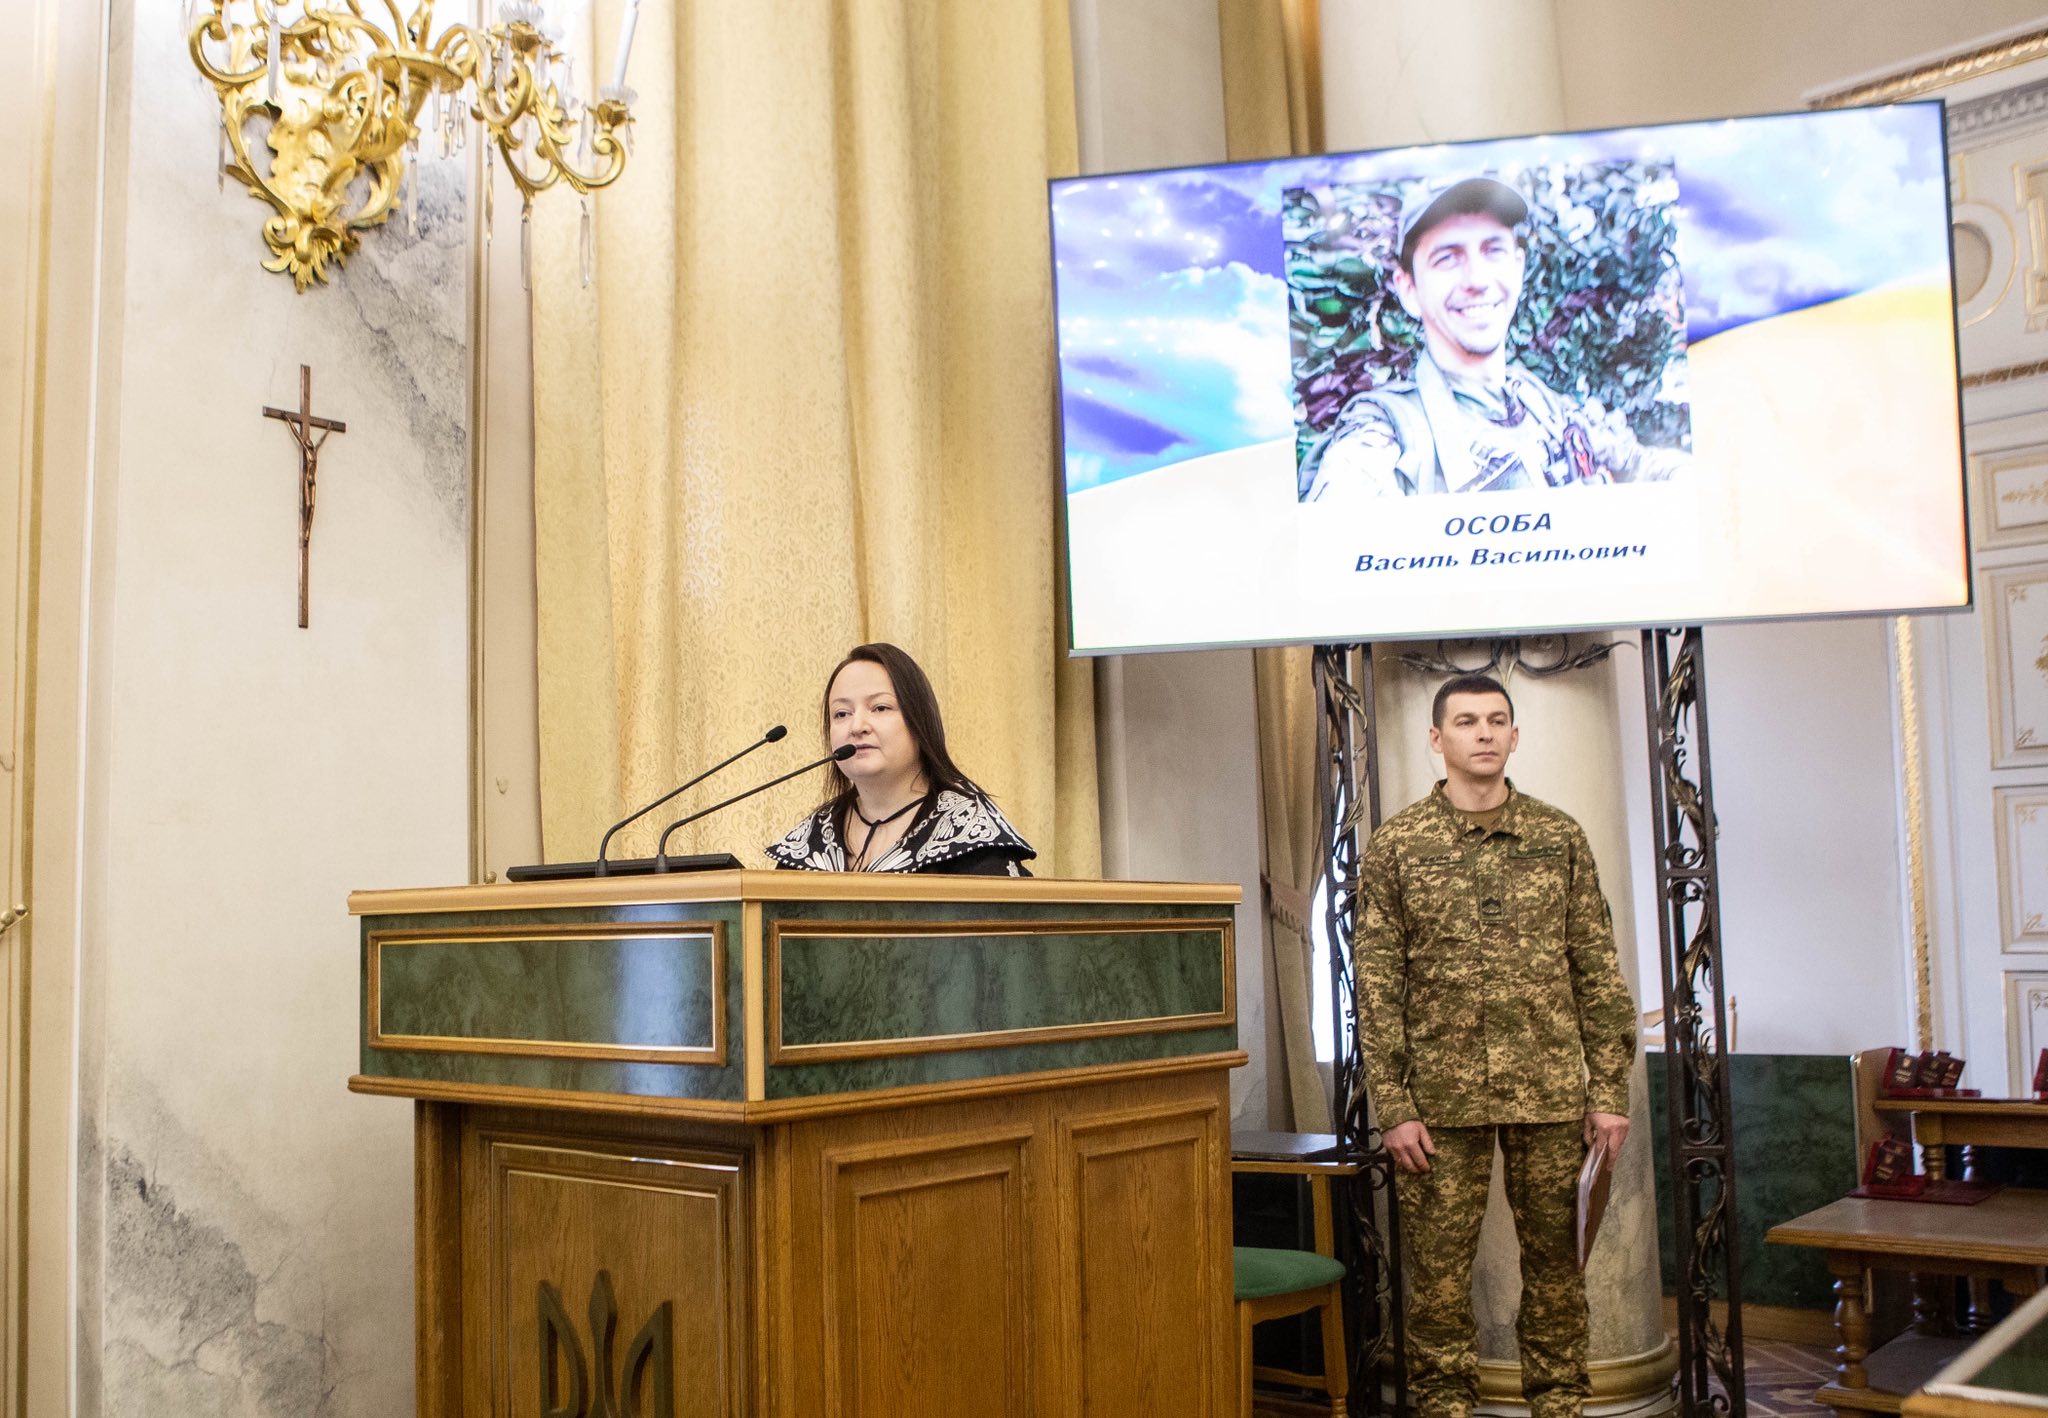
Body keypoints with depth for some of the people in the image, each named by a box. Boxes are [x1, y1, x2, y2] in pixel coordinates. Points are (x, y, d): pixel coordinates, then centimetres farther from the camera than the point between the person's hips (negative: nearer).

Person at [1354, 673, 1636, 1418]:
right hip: (1442, 1096, -1)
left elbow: (1598, 970, 5)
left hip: (1550, 1094, 1)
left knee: (1554, 1260, 9)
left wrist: (1610, 1090, 0)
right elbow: (1377, 985, -1)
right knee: (1439, 1266, 4)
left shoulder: (1560, 837, 5)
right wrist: (1393, 1106, -6)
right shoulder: (1395, 845, 1)